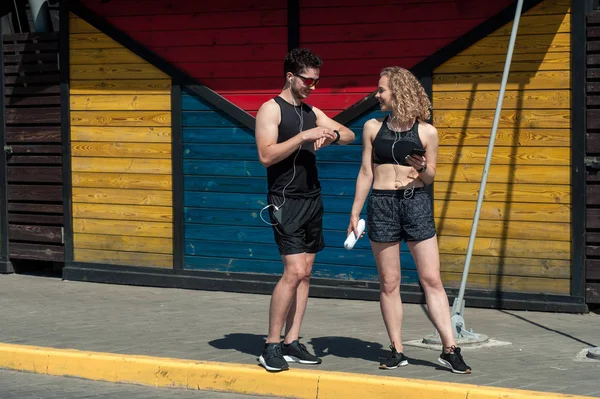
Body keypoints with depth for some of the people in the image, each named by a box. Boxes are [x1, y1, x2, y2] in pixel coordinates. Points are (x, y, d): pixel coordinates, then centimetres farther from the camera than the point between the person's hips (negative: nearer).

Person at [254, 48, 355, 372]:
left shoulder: (312, 112, 15)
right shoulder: (271, 110, -7)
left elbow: (349, 135, 16)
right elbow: (266, 155, -17)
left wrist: (332, 135, -7)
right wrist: (304, 137, -22)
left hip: (312, 199, 8)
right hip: (286, 201, -8)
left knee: (304, 273, 6)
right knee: (294, 272, -15)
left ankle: (292, 343, 10)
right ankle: (271, 346, -8)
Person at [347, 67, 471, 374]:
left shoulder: (426, 132, 1)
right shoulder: (373, 127, 6)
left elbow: (430, 177, 9)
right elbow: (366, 173, 10)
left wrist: (422, 168, -14)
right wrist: (355, 212, 7)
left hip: (416, 202, -1)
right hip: (381, 204, 1)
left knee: (431, 279, -4)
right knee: (389, 283, 3)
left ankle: (450, 349, -2)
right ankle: (397, 351, 11)